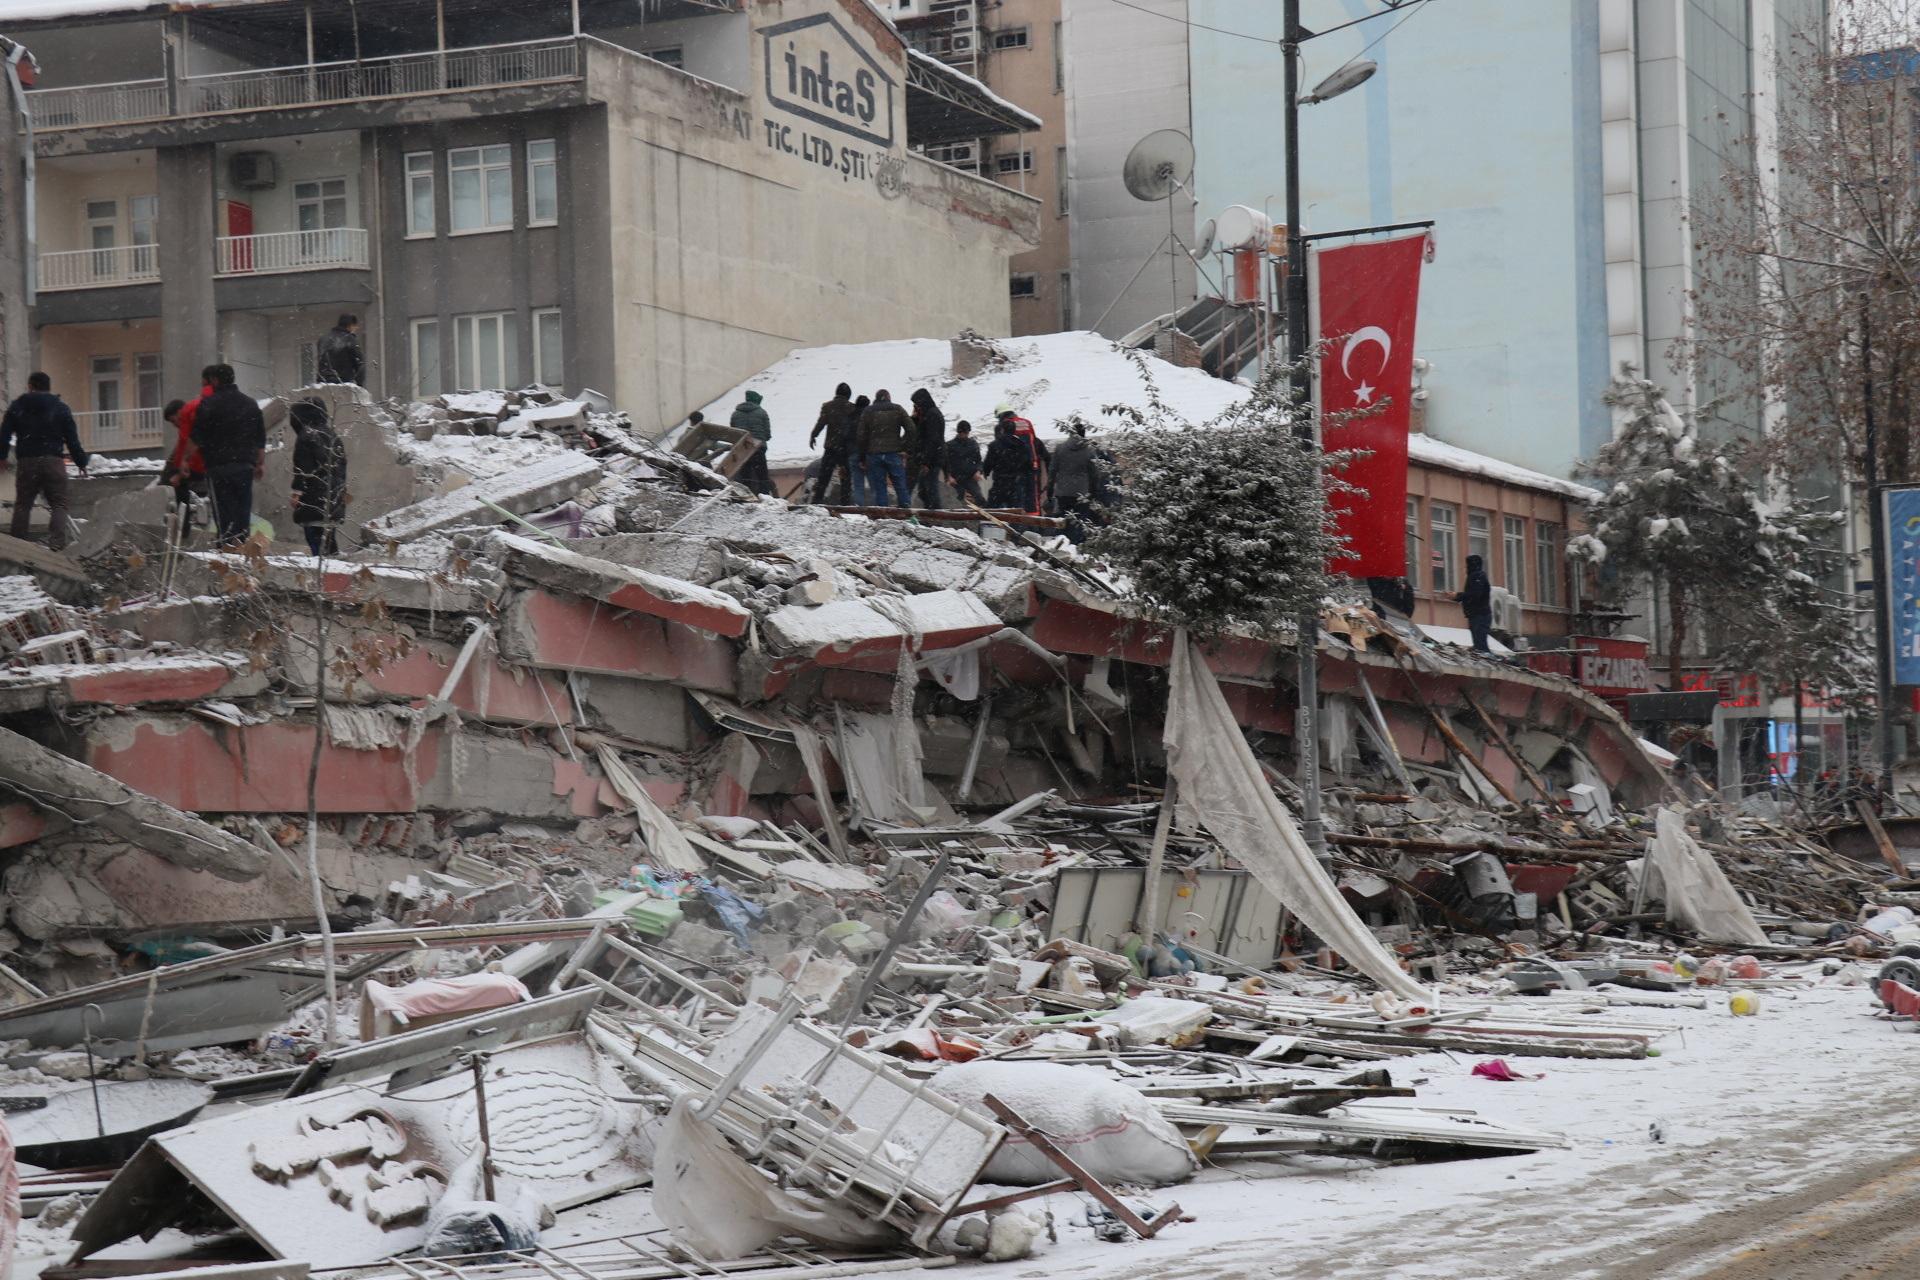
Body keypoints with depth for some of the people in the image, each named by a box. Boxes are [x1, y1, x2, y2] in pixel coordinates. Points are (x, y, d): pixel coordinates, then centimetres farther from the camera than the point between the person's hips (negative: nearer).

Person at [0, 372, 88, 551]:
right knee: (58, 504, 1)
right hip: (53, 462, -1)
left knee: (22, 504, 12)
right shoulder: (60, 408, 5)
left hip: (27, 462, 1)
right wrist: (81, 462, 9)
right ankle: (57, 543, -17)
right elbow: (72, 439, 3)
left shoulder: (17, 407, 7)